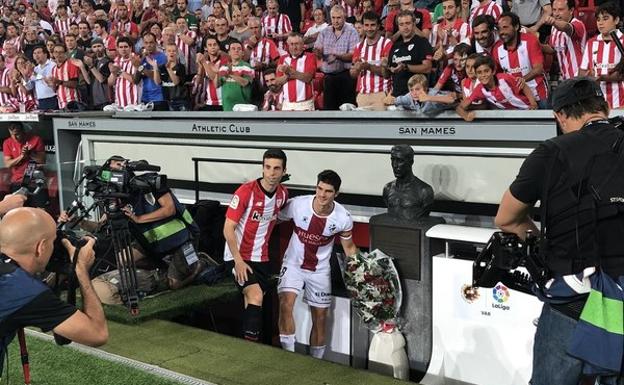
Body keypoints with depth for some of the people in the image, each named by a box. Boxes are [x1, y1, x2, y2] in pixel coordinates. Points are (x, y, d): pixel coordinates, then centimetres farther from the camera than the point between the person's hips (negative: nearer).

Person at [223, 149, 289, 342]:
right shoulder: (246, 191, -19)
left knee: (253, 303, 13)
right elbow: (228, 229, -17)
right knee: (256, 296, -23)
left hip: (261, 258, 6)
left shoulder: (283, 194, -1)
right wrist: (238, 261, -21)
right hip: (238, 257, -6)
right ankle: (250, 340, -19)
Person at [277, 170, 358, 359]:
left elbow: (349, 248, -1)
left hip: (320, 270, 2)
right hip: (293, 264, -1)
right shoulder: (297, 205, -22)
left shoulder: (343, 218, -17)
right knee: (285, 304, -23)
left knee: (320, 319, 8)